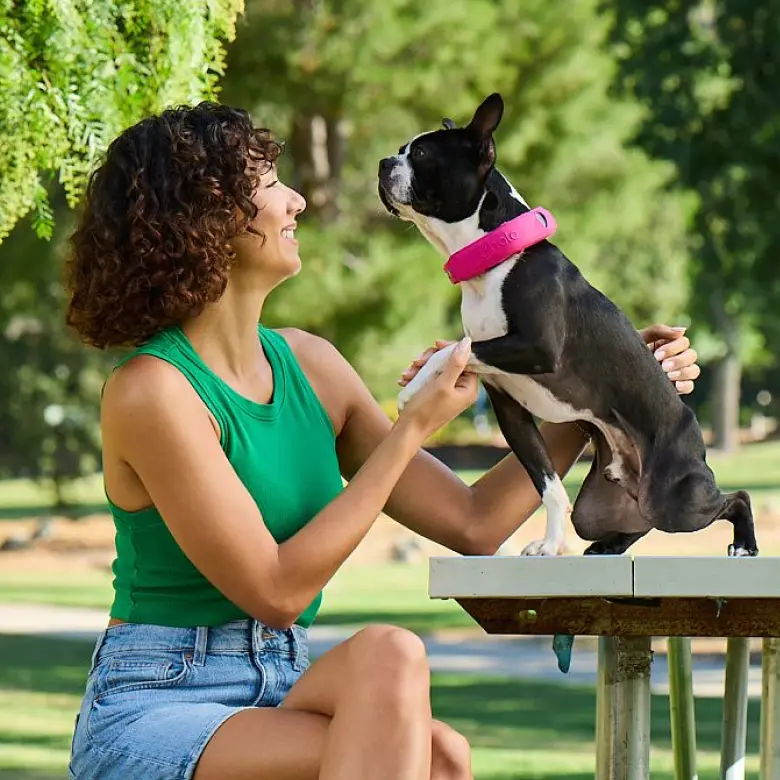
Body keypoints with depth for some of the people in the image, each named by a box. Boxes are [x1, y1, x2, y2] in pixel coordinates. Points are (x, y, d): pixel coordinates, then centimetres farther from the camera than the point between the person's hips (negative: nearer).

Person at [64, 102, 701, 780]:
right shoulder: (150, 390, -12)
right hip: (150, 717, -6)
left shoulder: (307, 364, 9)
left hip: (279, 700, 6)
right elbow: (276, 590, -15)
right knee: (388, 655, -31)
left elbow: (472, 522, 12)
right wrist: (414, 430, -13)